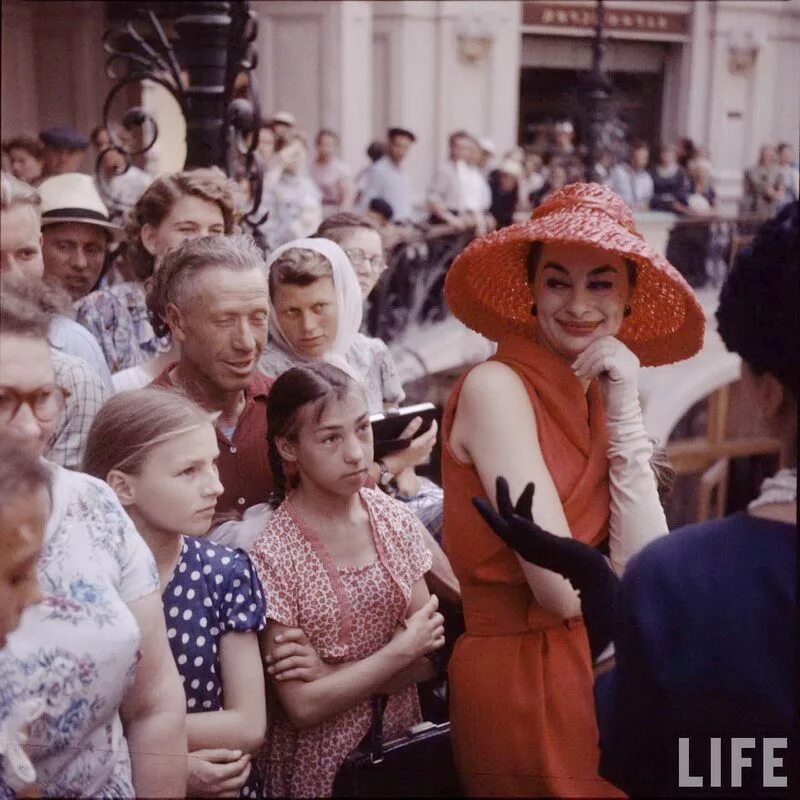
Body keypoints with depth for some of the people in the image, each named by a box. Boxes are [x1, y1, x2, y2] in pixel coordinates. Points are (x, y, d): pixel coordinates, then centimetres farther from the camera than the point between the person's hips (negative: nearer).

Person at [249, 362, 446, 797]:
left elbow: (428, 656, -4)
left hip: (403, 746, 4)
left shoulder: (396, 520, -6)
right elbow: (304, 706, -18)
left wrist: (334, 673, -17)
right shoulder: (272, 556, -19)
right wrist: (400, 650, -16)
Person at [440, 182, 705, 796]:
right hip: (522, 672, -7)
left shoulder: (603, 396, 4)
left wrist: (625, 417, -12)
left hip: (598, 663, 7)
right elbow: (564, 590, -23)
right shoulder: (495, 386, -17)